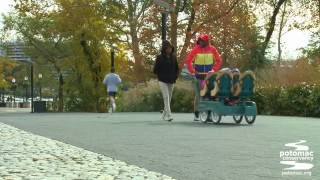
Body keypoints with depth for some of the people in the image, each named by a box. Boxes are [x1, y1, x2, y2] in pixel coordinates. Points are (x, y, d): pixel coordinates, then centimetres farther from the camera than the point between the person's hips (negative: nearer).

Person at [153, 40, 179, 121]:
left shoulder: (173, 57, 6)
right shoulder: (160, 57, -5)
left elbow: (177, 68, 15)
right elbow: (155, 70, -3)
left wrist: (175, 77, 4)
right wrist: (161, 76, -5)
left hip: (171, 81, 5)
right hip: (163, 81, -5)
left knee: (169, 98, 9)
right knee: (166, 97, -15)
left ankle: (164, 115, 22)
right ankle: (169, 115, -20)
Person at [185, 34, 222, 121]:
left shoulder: (212, 49, 1)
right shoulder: (195, 49, -3)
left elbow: (218, 61, 8)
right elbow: (188, 61, -2)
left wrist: (214, 70, -3)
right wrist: (192, 71, -9)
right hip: (198, 76, -1)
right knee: (198, 95, 0)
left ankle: (209, 114, 5)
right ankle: (196, 114, 7)